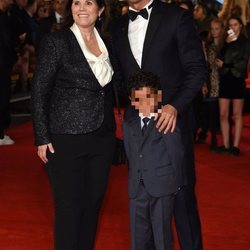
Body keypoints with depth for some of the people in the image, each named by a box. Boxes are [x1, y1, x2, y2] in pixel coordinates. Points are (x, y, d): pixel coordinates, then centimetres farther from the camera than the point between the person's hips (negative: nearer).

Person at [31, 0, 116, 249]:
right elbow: (39, 92, -7)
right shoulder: (56, 41, -7)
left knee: (93, 202, 12)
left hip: (102, 137, 5)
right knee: (70, 207, 1)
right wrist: (42, 138, -11)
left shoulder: (106, 41, 8)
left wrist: (112, 128, 8)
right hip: (67, 139, -5)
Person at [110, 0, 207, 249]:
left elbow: (197, 69, -6)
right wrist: (127, 111, 3)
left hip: (172, 120, -4)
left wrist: (175, 106, -18)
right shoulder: (118, 27, 13)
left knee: (181, 196, -1)